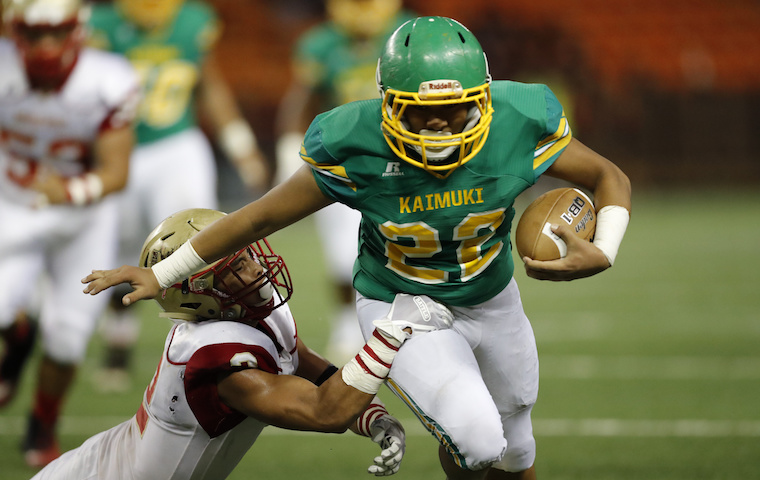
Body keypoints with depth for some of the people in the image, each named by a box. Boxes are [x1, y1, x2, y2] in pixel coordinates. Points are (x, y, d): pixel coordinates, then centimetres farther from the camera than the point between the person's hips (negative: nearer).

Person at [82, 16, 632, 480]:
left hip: (493, 301, 3)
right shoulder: (355, 149, -30)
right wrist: (163, 274, -9)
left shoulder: (518, 127, -28)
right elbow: (264, 215, -16)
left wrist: (602, 254, -31)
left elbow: (610, 179, -10)